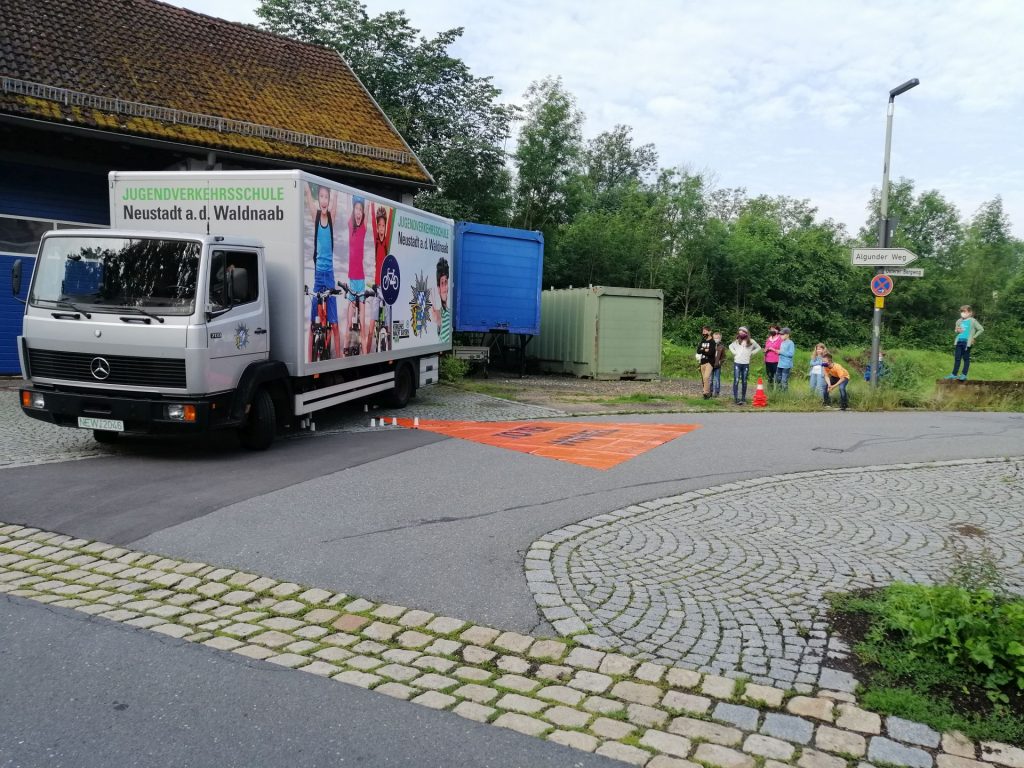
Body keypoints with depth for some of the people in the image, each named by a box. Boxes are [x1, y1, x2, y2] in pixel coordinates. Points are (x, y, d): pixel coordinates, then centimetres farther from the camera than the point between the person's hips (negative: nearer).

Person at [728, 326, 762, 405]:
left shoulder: (751, 342, 4)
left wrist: (751, 353, 4)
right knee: (736, 380, -8)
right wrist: (734, 353, 6)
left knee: (744, 382, 6)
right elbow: (730, 346, 21)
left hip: (746, 364, 0)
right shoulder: (737, 341, 5)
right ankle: (736, 398, -9)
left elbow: (758, 348, 15)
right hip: (737, 363, 0)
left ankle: (743, 398, 14)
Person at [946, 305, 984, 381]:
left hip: (967, 342, -5)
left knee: (966, 358, 1)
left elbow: (981, 329, -2)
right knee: (957, 358, 6)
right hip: (959, 341, 5)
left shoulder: (973, 321, -3)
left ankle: (964, 375, 4)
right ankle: (954, 374, 10)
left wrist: (974, 337, -6)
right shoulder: (959, 321, 12)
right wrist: (957, 331, 1)